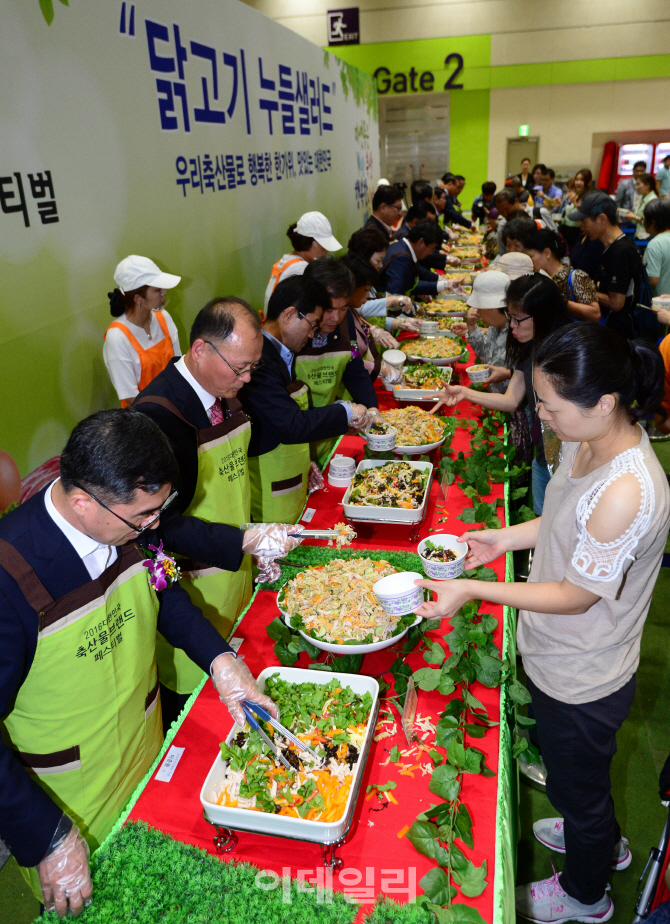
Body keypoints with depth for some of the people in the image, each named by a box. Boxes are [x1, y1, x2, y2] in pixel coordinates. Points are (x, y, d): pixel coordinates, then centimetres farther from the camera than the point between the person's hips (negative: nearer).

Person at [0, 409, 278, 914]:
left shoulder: (130, 523, -17)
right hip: (62, 798, -5)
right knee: (83, 905, 23)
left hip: (145, 745, 5)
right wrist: (47, 840, -23)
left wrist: (218, 656, -9)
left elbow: (163, 589, 4)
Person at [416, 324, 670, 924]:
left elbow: (577, 595, -26)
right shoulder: (589, 442, -9)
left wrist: (473, 590, -24)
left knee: (576, 784, 21)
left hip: (581, 680, -8)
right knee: (578, 768, 33)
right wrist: (505, 538, -3)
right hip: (559, 658, 8)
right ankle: (604, 841, 64)